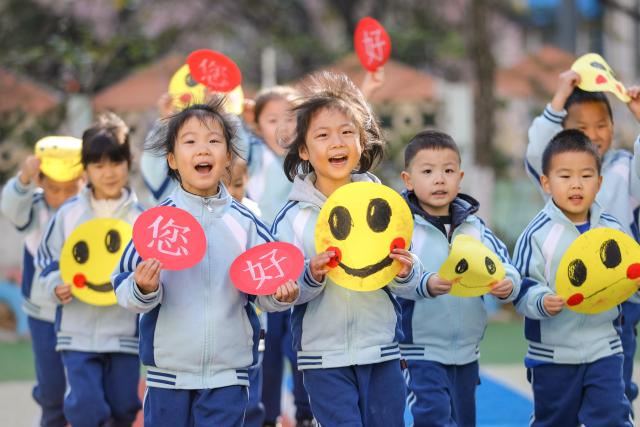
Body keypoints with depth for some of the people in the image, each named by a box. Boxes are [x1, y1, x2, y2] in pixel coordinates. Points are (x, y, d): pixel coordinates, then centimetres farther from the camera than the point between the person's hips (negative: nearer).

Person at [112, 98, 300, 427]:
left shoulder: (244, 223, 1)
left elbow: (264, 291, 4)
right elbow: (124, 289, -6)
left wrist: (281, 294, -18)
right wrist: (142, 290, -27)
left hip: (228, 372, 0)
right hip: (169, 370, 0)